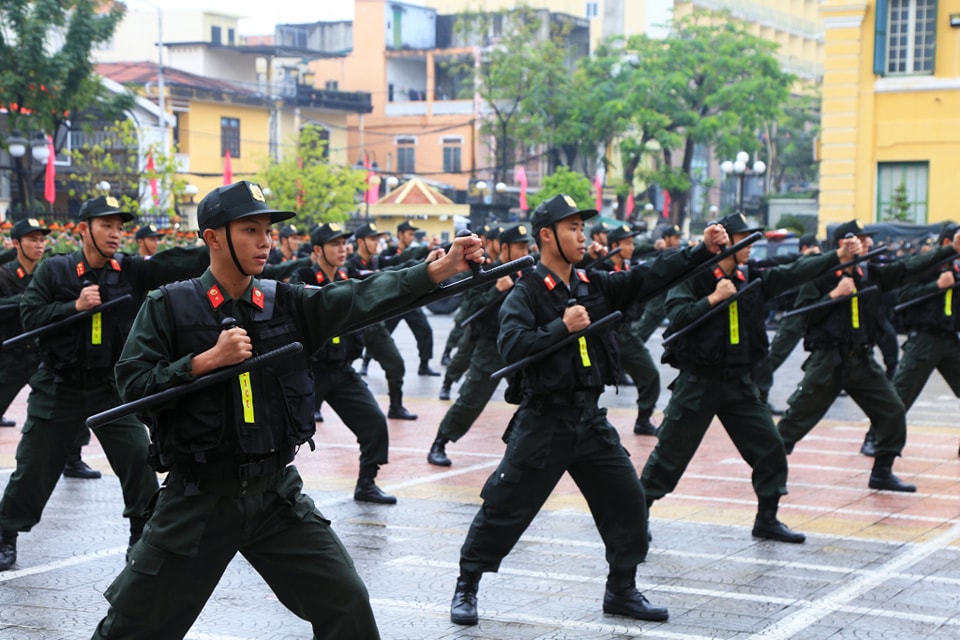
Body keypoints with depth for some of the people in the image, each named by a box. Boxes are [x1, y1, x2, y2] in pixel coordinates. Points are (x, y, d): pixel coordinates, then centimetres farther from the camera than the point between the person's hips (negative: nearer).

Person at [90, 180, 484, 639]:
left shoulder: (286, 304, 2)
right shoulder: (169, 306, -5)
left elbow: (363, 298, -10)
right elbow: (131, 383, -11)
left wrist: (441, 269, -22)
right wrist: (207, 359, -20)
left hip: (276, 495, 3)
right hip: (198, 498, -2)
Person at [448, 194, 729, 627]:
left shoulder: (595, 287, 9)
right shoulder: (525, 294, -9)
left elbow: (649, 279, 5)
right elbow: (511, 347, -23)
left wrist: (703, 251, -3)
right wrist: (562, 327, -25)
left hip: (590, 419, 6)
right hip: (543, 422, -6)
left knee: (627, 499, 5)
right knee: (505, 506, 1)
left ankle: (621, 590, 21)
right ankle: (466, 587, 17)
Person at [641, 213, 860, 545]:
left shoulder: (752, 278, 6)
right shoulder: (693, 278, -10)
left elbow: (795, 274, -3)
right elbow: (676, 317, -21)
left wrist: (838, 256, -11)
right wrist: (713, 298, -26)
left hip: (739, 382, 5)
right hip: (698, 381, -5)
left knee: (770, 449, 4)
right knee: (670, 454, 2)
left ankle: (767, 520, 17)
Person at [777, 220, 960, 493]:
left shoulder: (871, 274, 7)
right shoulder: (821, 276, -9)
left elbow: (910, 267, 6)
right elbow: (802, 313, -13)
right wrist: (834, 295, -20)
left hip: (862, 360, 6)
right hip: (827, 360, -6)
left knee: (893, 412, 3)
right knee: (798, 417, -2)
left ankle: (882, 474, 15)